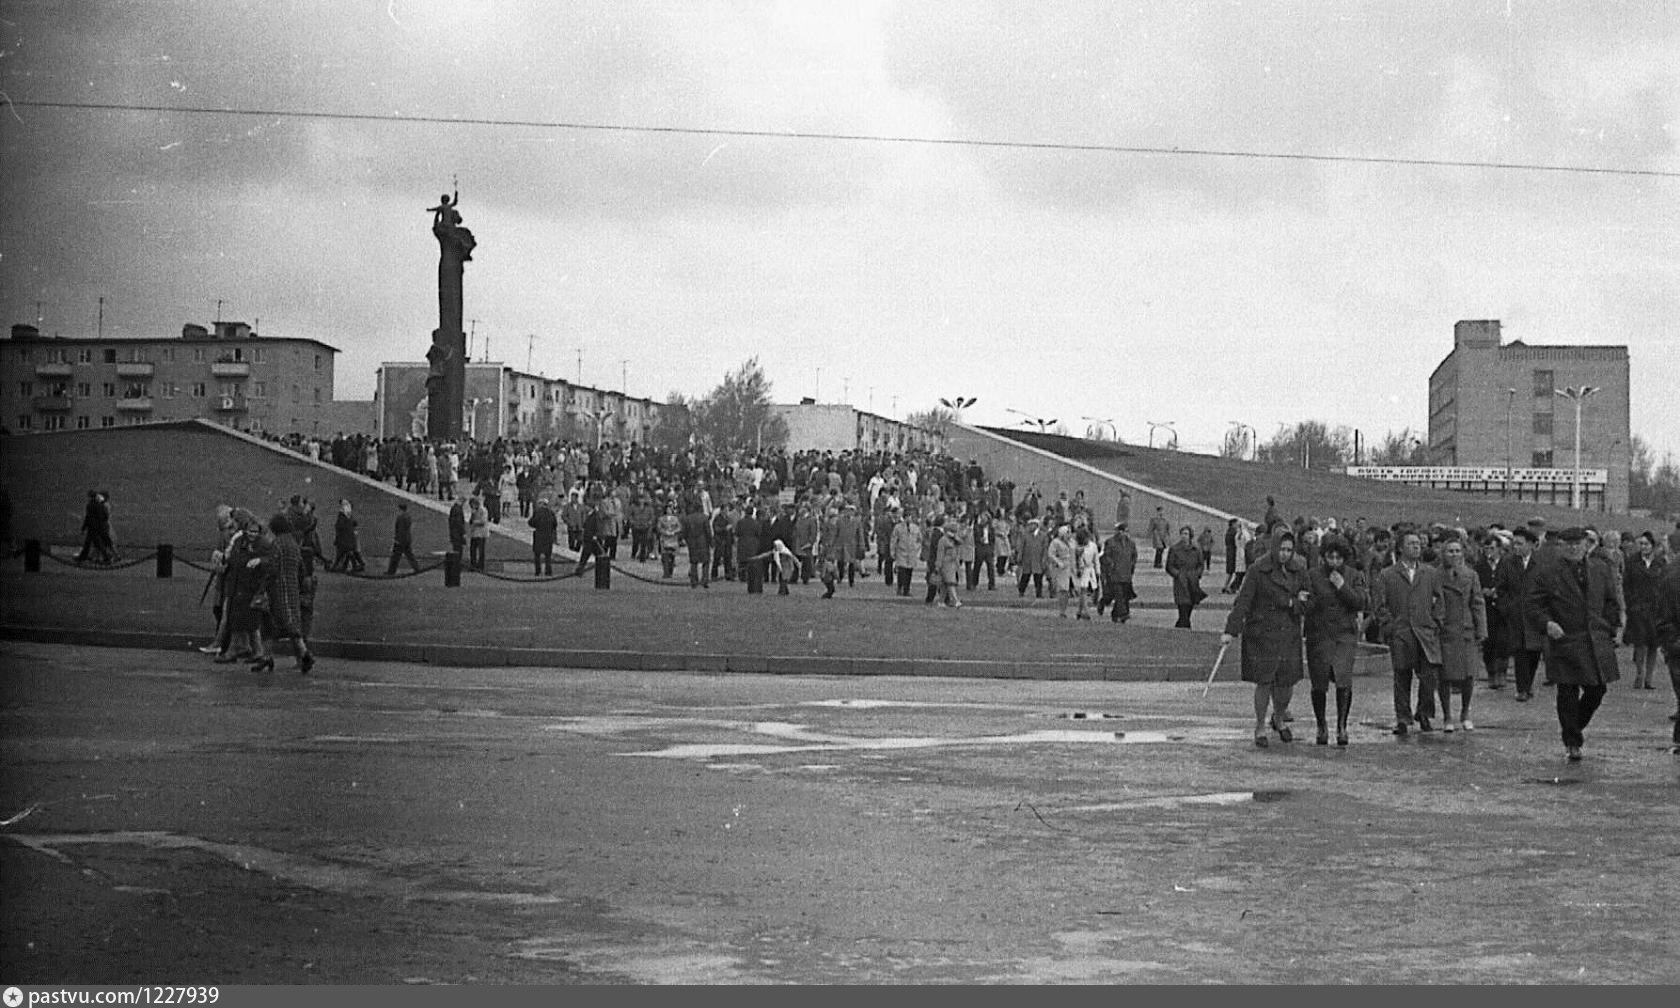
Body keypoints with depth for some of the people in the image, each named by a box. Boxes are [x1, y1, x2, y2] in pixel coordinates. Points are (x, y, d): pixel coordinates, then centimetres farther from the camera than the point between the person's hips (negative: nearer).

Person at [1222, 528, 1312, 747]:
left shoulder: (1299, 571, 3)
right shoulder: (1258, 571, -8)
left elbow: (1309, 603, 6)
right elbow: (1243, 602, -12)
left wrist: (1289, 604, -14)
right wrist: (1231, 631, -20)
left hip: (1289, 634, 3)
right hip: (1262, 633, -3)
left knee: (1287, 683, 4)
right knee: (1264, 682, -5)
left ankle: (1279, 719, 33)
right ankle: (1260, 728, 13)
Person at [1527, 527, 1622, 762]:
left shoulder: (1601, 569, 10)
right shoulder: (1548, 573, -3)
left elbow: (1610, 602, 16)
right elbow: (1534, 602, -1)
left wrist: (1611, 629, 8)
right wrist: (1548, 622, -16)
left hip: (1597, 643, 4)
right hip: (1565, 641, -4)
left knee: (1597, 690, 5)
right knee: (1568, 694, 0)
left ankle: (1574, 727, 30)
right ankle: (1572, 742, 11)